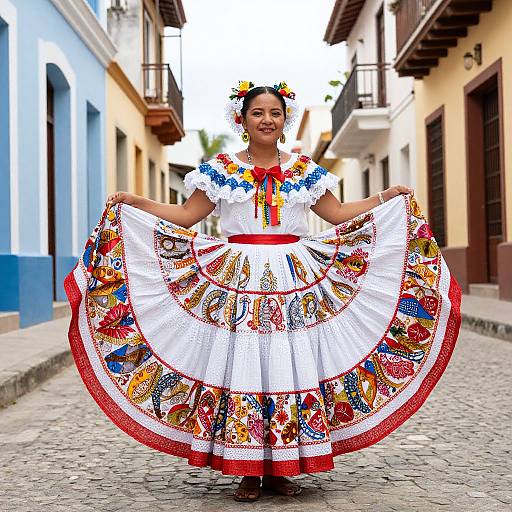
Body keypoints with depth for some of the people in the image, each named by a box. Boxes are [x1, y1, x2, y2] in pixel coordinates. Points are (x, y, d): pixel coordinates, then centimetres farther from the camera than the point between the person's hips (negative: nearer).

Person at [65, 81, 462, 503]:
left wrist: (385, 198, 7)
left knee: (290, 369, -1)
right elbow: (185, 217, 7)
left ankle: (279, 469, 11)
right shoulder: (220, 170, 7)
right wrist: (135, 203, -2)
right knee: (239, 368, -4)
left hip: (294, 283, 1)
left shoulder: (305, 171, 11)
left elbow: (340, 215, 14)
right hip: (236, 283, -1)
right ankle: (248, 472, 7)